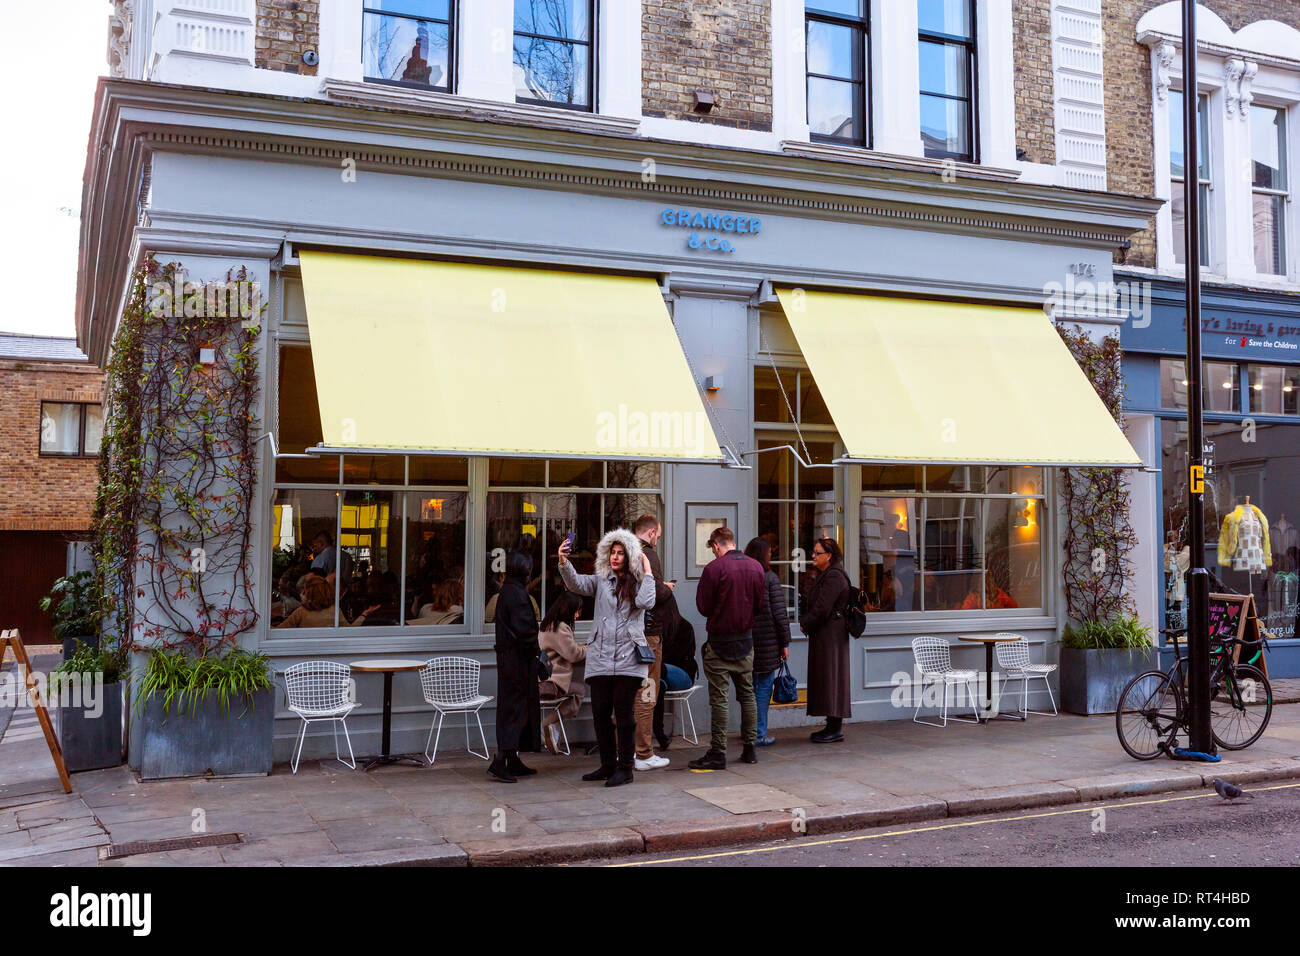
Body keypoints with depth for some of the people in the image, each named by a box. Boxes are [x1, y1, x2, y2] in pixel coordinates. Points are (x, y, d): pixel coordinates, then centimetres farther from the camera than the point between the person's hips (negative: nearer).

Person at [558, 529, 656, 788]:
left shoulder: (638, 583, 6)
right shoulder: (601, 580, 11)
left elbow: (645, 602, -14)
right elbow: (576, 584, -5)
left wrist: (647, 572, -5)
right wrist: (564, 563, -21)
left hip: (628, 659, -3)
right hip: (600, 658, 3)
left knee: (624, 714, -1)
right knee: (600, 713, 6)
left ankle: (625, 768, 9)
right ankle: (608, 765, 20)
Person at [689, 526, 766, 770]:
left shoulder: (714, 568, -13)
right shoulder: (756, 567, 2)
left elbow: (703, 607, -8)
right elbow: (762, 606, 8)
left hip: (720, 640, -5)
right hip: (746, 640, 5)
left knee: (719, 698, -2)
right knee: (747, 694, 14)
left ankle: (718, 754, 0)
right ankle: (749, 749, 19)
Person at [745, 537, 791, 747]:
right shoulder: (770, 578, -7)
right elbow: (779, 613, -8)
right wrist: (785, 642, -2)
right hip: (767, 639, -5)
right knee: (764, 685, 2)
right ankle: (759, 733, 4)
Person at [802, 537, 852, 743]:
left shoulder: (834, 577, -16)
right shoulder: (825, 576, 17)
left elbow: (822, 609, -21)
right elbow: (813, 605, 20)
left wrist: (805, 624, -7)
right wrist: (805, 621, 4)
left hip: (831, 635, -10)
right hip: (823, 635, 10)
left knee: (830, 678, -7)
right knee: (824, 678, 12)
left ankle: (836, 729, -3)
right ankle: (832, 726, 17)